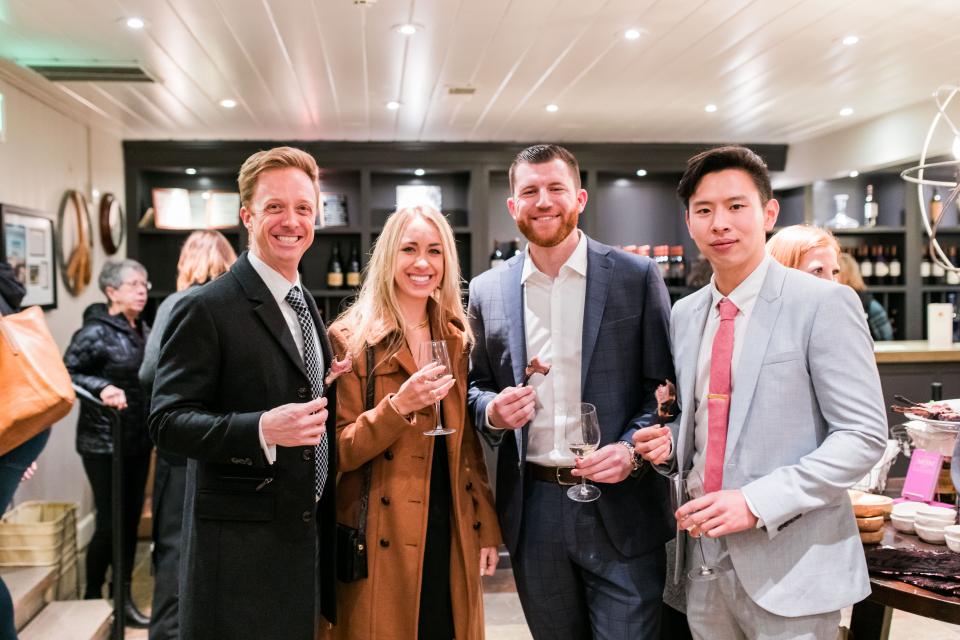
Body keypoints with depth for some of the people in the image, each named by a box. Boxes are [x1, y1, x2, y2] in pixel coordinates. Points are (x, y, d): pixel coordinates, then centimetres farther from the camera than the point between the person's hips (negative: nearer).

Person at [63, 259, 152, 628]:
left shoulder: (145, 331, 9)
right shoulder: (95, 332, -12)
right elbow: (65, 373, -14)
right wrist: (101, 388, -28)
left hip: (138, 442, 7)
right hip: (104, 443, -6)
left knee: (131, 520, 11)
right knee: (109, 522, -1)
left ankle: (123, 597, 22)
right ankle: (92, 598, 18)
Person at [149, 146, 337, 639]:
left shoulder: (307, 306, 12)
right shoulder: (207, 309, -13)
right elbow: (167, 423, -17)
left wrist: (334, 391, 4)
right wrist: (261, 430, -30)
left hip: (310, 536, 7)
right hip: (241, 549, -7)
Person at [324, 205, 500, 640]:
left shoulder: (458, 339, 8)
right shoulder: (350, 339, -7)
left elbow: (469, 444, 11)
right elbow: (339, 453, -9)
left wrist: (487, 527, 8)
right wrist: (398, 405, -24)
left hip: (452, 535, 4)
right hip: (382, 540, -4)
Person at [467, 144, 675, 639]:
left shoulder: (637, 277, -2)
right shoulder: (488, 290, 5)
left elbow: (667, 386, 0)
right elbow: (477, 385, 13)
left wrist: (632, 448, -16)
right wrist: (492, 410, -8)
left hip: (621, 509, -2)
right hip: (533, 509, 3)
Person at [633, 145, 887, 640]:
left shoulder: (823, 304, -10)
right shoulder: (684, 314, 8)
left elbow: (863, 435, -13)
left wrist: (756, 502, -20)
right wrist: (669, 442, -3)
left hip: (790, 566, -5)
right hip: (706, 560, 5)